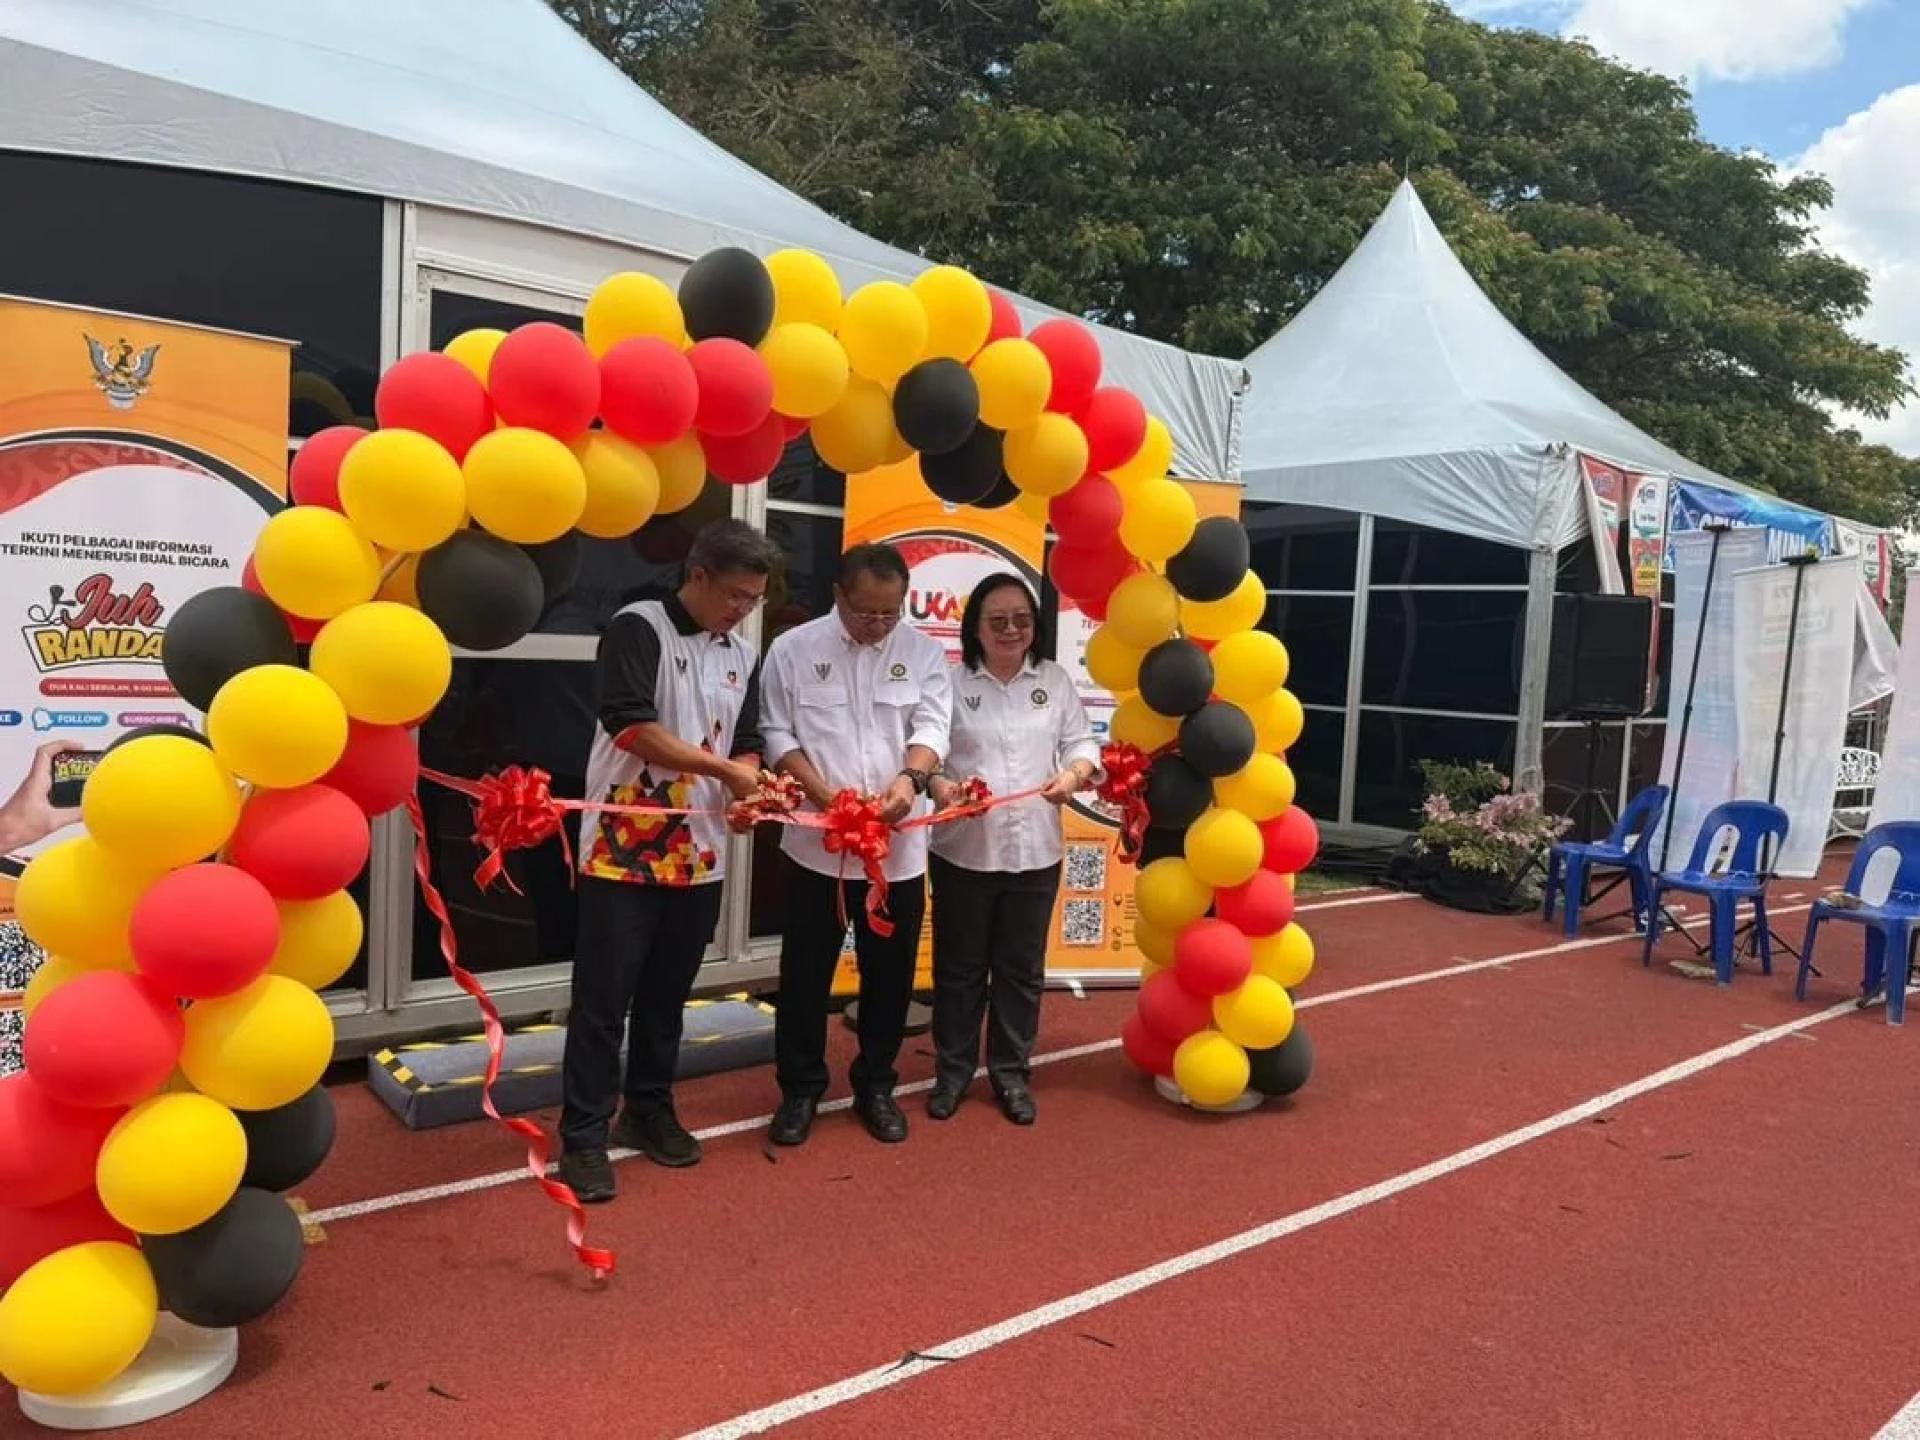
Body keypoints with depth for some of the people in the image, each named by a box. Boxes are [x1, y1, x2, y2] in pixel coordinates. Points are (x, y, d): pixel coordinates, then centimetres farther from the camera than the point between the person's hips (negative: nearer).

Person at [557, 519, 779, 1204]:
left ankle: (649, 1111, 30)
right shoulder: (638, 628, -8)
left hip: (698, 853, 6)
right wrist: (724, 771, -17)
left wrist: (751, 788, -7)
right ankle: (583, 1136, 11)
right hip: (622, 848, -6)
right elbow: (629, 723, -19)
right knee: (603, 999, 1)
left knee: (667, 994, 16)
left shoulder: (742, 657, 12)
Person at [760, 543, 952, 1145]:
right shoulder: (793, 649, -2)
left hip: (899, 846, 2)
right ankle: (800, 1088, 24)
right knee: (806, 973, 8)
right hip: (817, 843, -1)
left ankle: (875, 1085, 30)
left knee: (890, 973, 12)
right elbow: (778, 737, -4)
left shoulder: (923, 652, 3)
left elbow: (932, 727, -4)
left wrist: (910, 779, -25)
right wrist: (824, 794, -18)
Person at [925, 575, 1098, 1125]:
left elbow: (1081, 742, 6)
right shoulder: (952, 681, -4)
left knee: (1021, 969, 14)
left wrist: (1073, 774, -16)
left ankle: (1010, 1072, 29)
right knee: (959, 967, 11)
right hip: (963, 850, -2)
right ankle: (952, 1070, 26)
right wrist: (939, 786, -28)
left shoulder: (1056, 681, 5)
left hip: (1035, 851, 3)